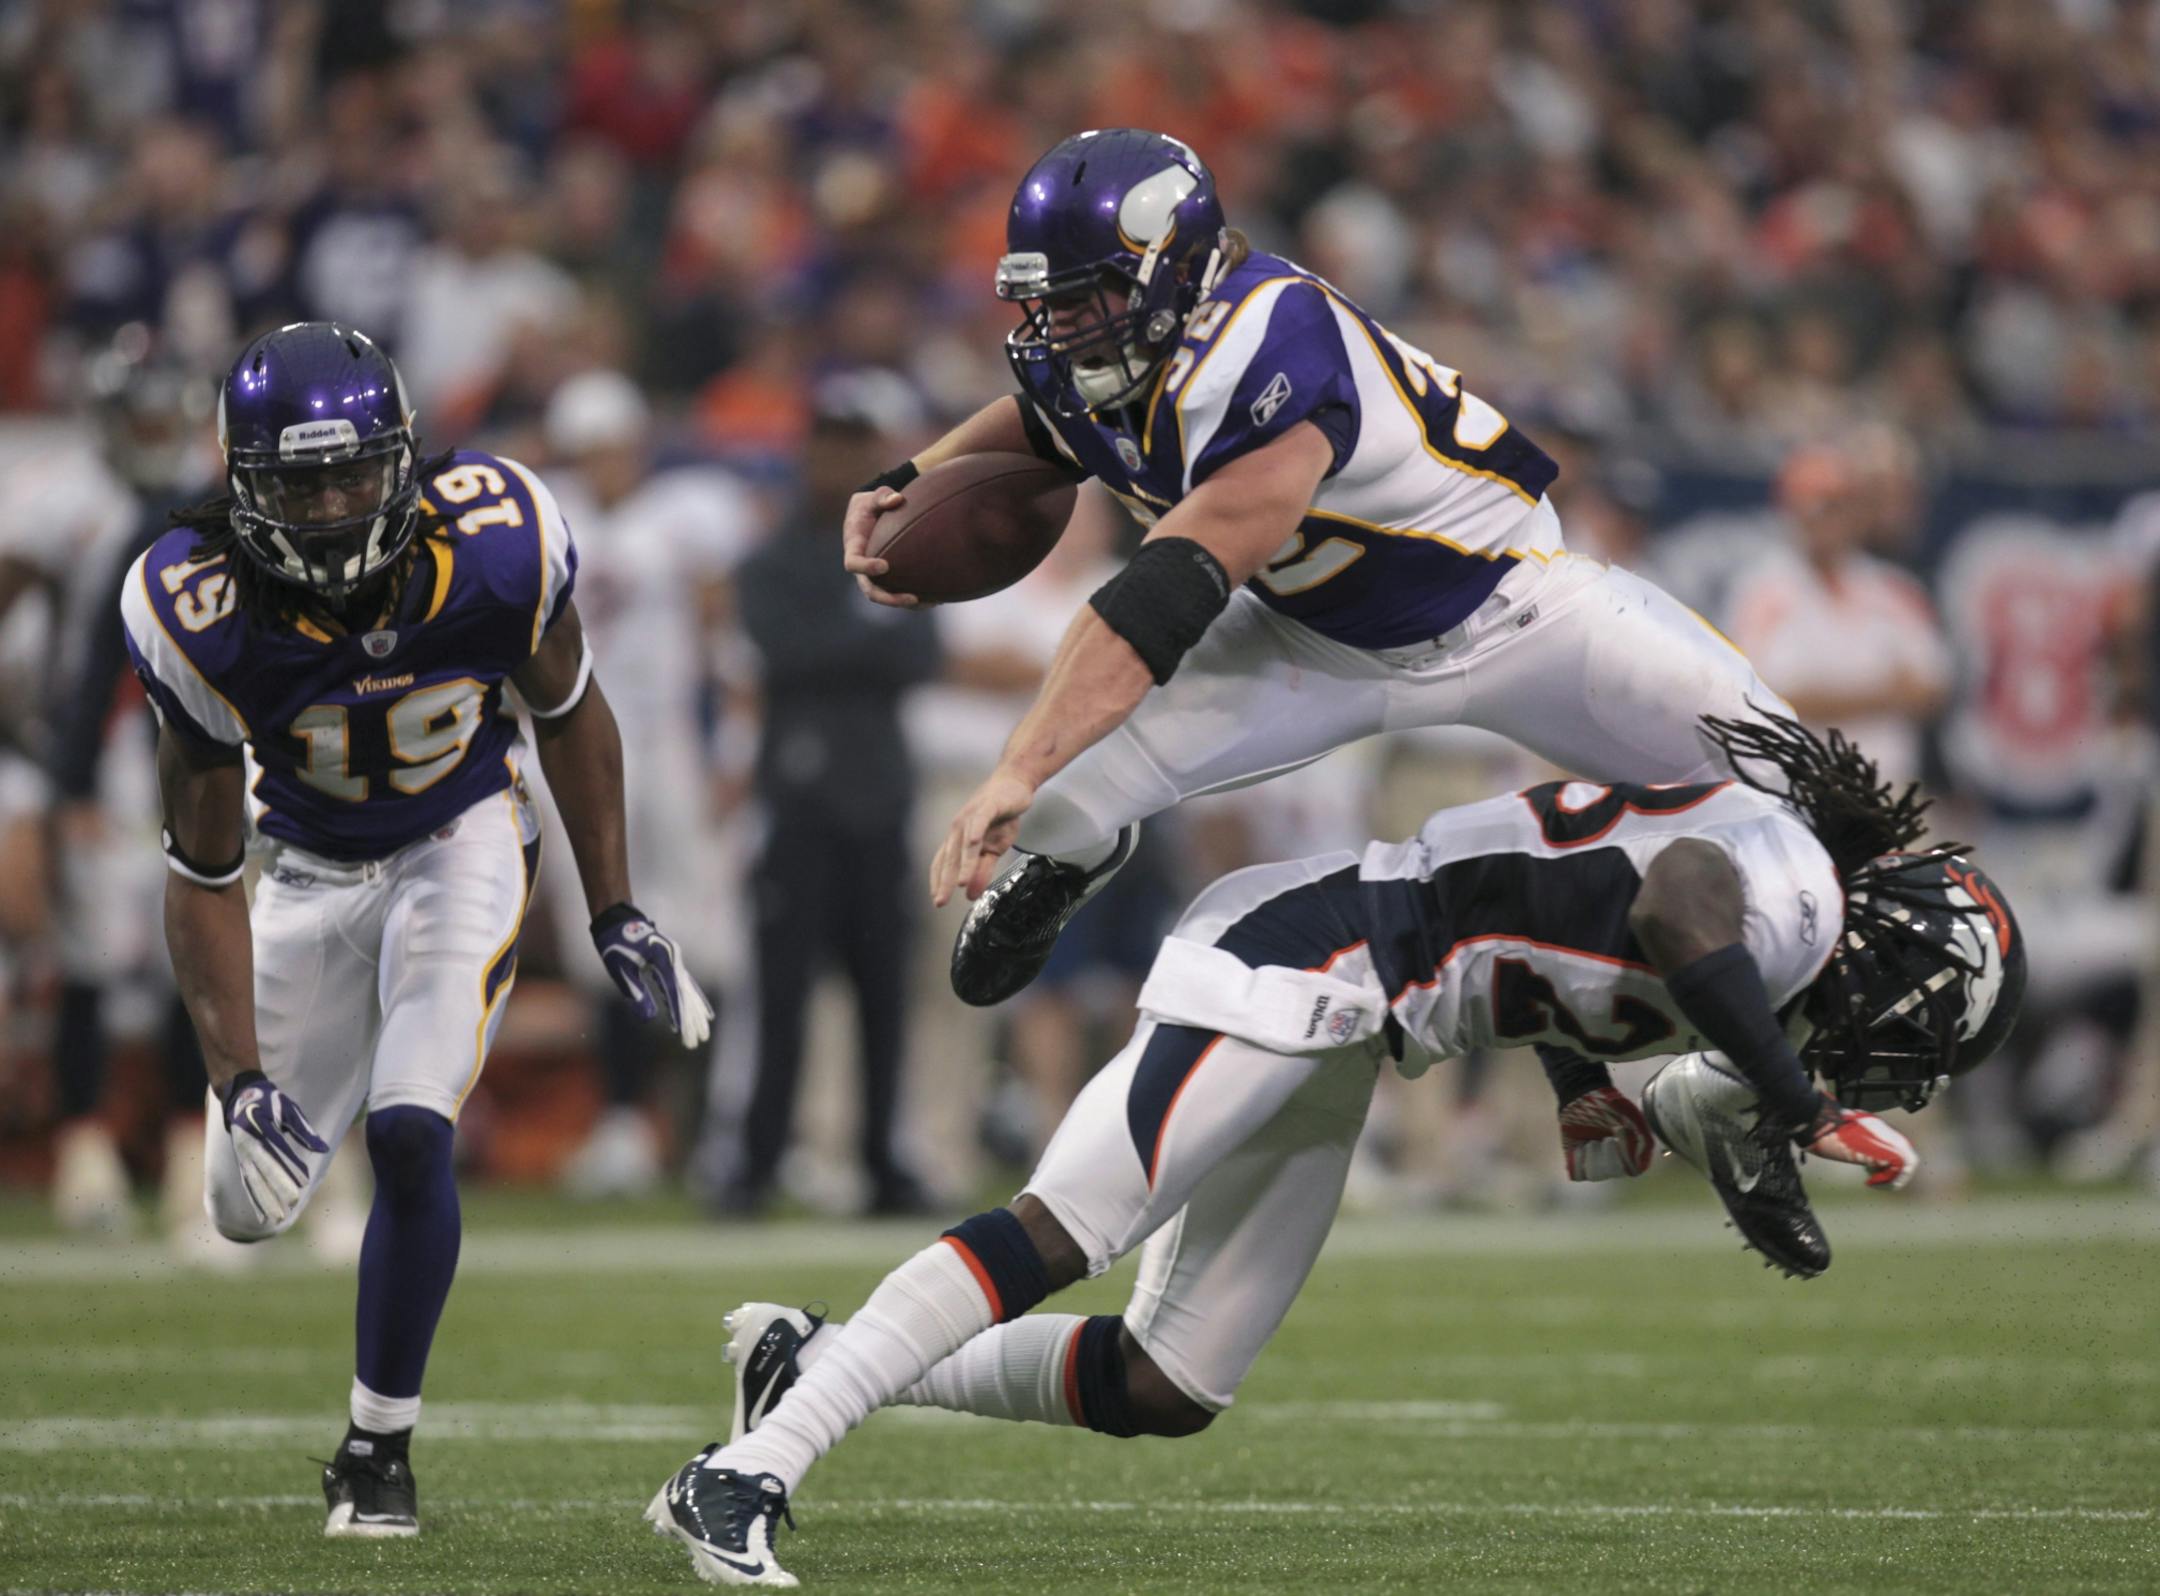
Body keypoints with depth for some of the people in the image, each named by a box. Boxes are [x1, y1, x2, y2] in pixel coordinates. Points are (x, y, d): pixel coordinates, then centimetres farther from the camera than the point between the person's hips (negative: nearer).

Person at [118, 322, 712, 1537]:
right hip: (313, 872, 1)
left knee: (408, 1135, -22)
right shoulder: (203, 615, -29)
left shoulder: (494, 547, -28)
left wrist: (617, 915, -2)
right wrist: (240, 1081, -24)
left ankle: (379, 1449, -3)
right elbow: (204, 875, -18)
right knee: (253, 1201, 4)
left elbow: (569, 712, -5)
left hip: (463, 842, -1)